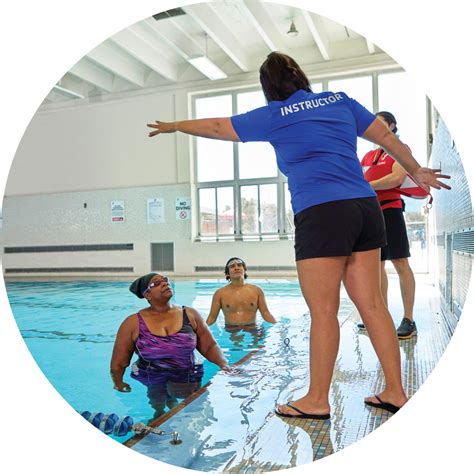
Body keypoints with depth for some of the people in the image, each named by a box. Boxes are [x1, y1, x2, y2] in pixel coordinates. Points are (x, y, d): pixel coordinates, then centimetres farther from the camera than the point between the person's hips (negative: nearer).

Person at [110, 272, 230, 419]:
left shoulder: (190, 315, -1)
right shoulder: (133, 323, -6)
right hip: (152, 383, 0)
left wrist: (223, 364, -16)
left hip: (187, 380, 0)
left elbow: (210, 346, -1)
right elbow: (118, 363, 2)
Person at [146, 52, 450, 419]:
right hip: (366, 206, 6)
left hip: (321, 213, -6)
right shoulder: (339, 100, 17)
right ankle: (396, 392, 16)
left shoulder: (274, 116, 4)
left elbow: (216, 127, 15)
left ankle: (317, 400, 9)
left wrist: (174, 126, 31)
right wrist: (416, 171, 34)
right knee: (372, 304, 9)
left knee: (323, 312, -1)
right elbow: (386, 135, 21)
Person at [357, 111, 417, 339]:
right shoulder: (369, 155, 21)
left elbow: (396, 178, -14)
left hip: (389, 210, -7)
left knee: (400, 262, -8)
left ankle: (408, 320, -5)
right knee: (377, 264, 8)